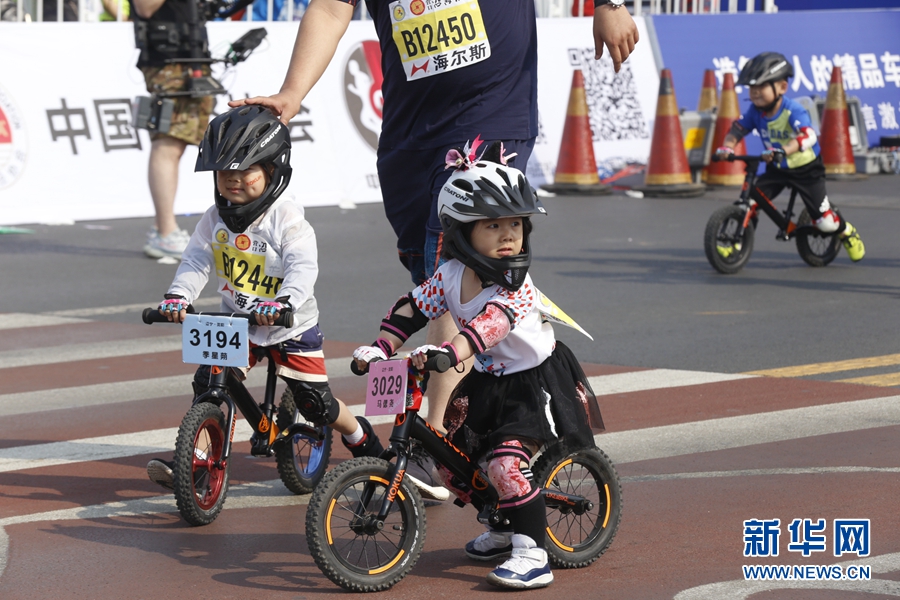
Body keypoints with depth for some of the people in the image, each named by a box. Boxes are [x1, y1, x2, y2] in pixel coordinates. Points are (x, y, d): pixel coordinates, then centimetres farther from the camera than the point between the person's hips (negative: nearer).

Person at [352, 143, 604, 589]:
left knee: (505, 462, -24)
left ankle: (532, 555, -16)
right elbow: (412, 309, -3)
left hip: (534, 382, -7)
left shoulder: (515, 285, -26)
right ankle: (504, 527, 30)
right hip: (485, 383, 7)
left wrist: (446, 353, -57)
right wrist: (380, 348, -18)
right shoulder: (450, 275, -7)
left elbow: (489, 324, -42)